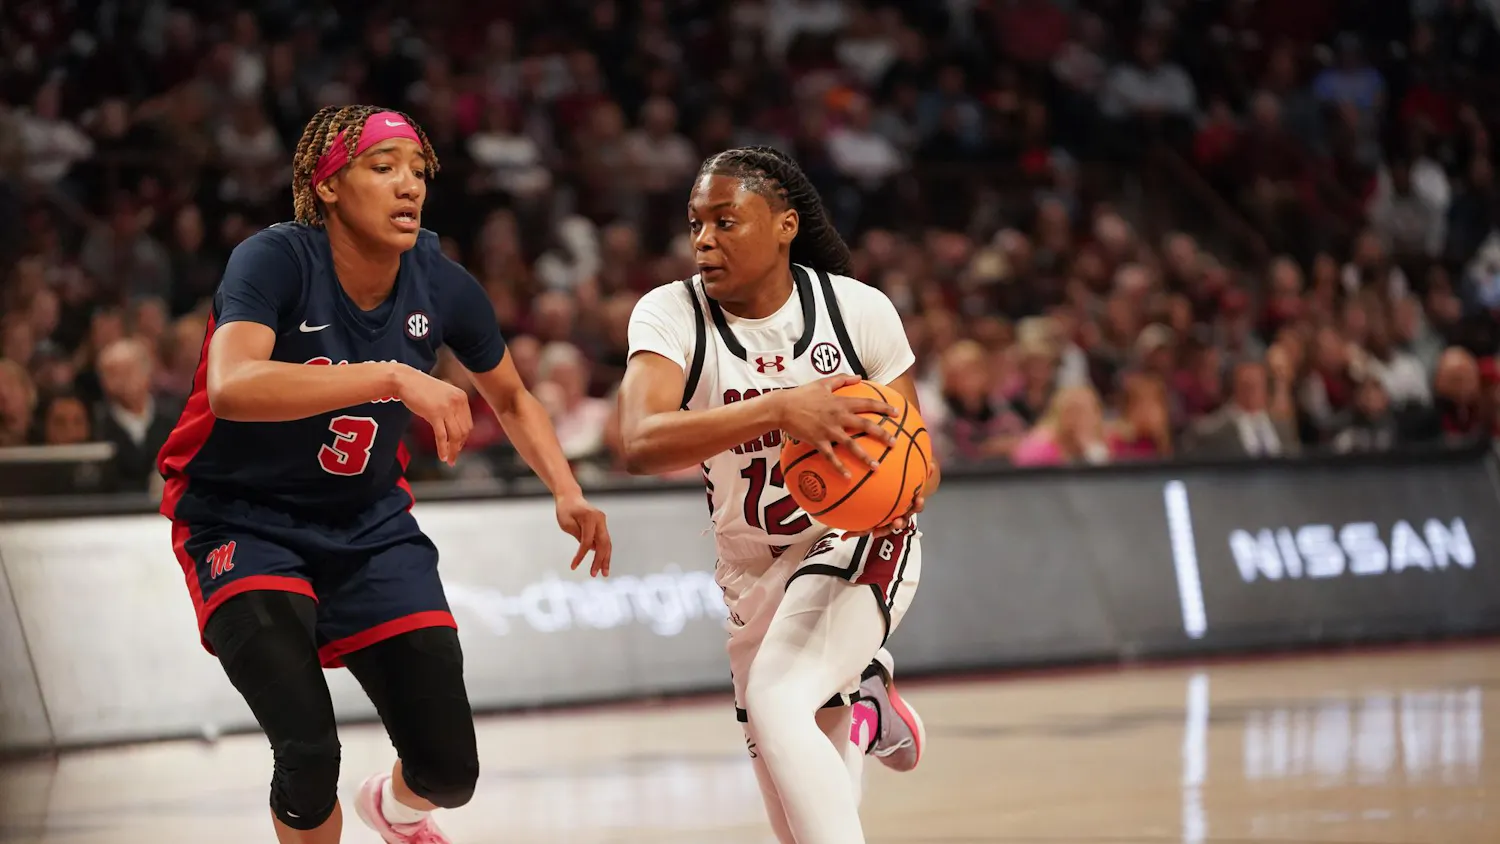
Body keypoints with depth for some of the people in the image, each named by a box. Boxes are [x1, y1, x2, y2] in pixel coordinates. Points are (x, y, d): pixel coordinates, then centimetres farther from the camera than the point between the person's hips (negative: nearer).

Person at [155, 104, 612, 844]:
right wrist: (393, 377, -48)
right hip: (243, 523, -5)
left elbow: (511, 400, 12)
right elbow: (231, 387, -42)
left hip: (369, 525, 5)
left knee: (449, 770, 1)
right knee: (309, 756, -24)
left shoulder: (441, 285, -8)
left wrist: (567, 493, -4)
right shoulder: (276, 260, -22)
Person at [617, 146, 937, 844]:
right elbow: (640, 444, -35)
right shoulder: (670, 315, -16)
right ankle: (865, 701, 46)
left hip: (857, 543, -3)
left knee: (776, 700, -32)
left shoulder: (858, 309, -15)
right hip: (753, 572, 3)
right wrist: (780, 409, -47)